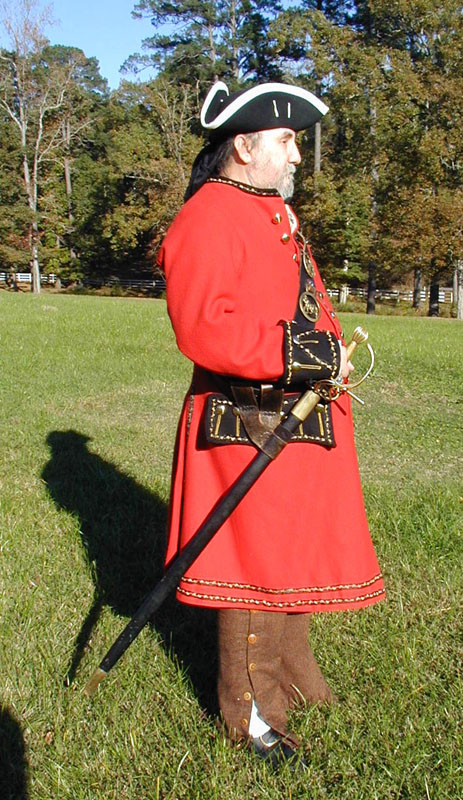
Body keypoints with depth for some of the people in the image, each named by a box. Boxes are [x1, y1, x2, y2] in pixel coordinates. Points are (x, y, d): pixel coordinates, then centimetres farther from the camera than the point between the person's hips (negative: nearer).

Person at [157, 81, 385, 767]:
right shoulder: (207, 220, -15)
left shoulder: (279, 215, 17)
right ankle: (250, 709, 19)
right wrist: (306, 355, -26)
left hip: (304, 420, 10)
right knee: (253, 557, 1)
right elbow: (202, 329, -26)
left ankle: (289, 670, 40)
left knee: (298, 549, 20)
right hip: (244, 424, -10)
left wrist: (332, 350, 5)